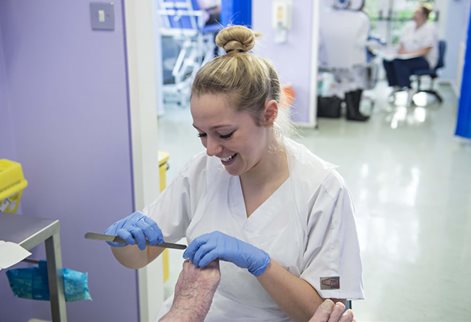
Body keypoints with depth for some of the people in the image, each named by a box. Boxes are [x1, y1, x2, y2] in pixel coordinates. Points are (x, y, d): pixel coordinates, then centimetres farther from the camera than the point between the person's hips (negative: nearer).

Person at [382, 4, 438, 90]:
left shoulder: (429, 28, -11)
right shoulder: (409, 25, 10)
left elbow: (425, 51, -17)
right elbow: (401, 43, 13)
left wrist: (408, 53, -23)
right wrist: (401, 49, -10)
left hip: (425, 60, -7)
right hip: (407, 57, 7)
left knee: (398, 62, -32)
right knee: (387, 60, -18)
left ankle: (406, 89, -25)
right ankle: (395, 86, -11)